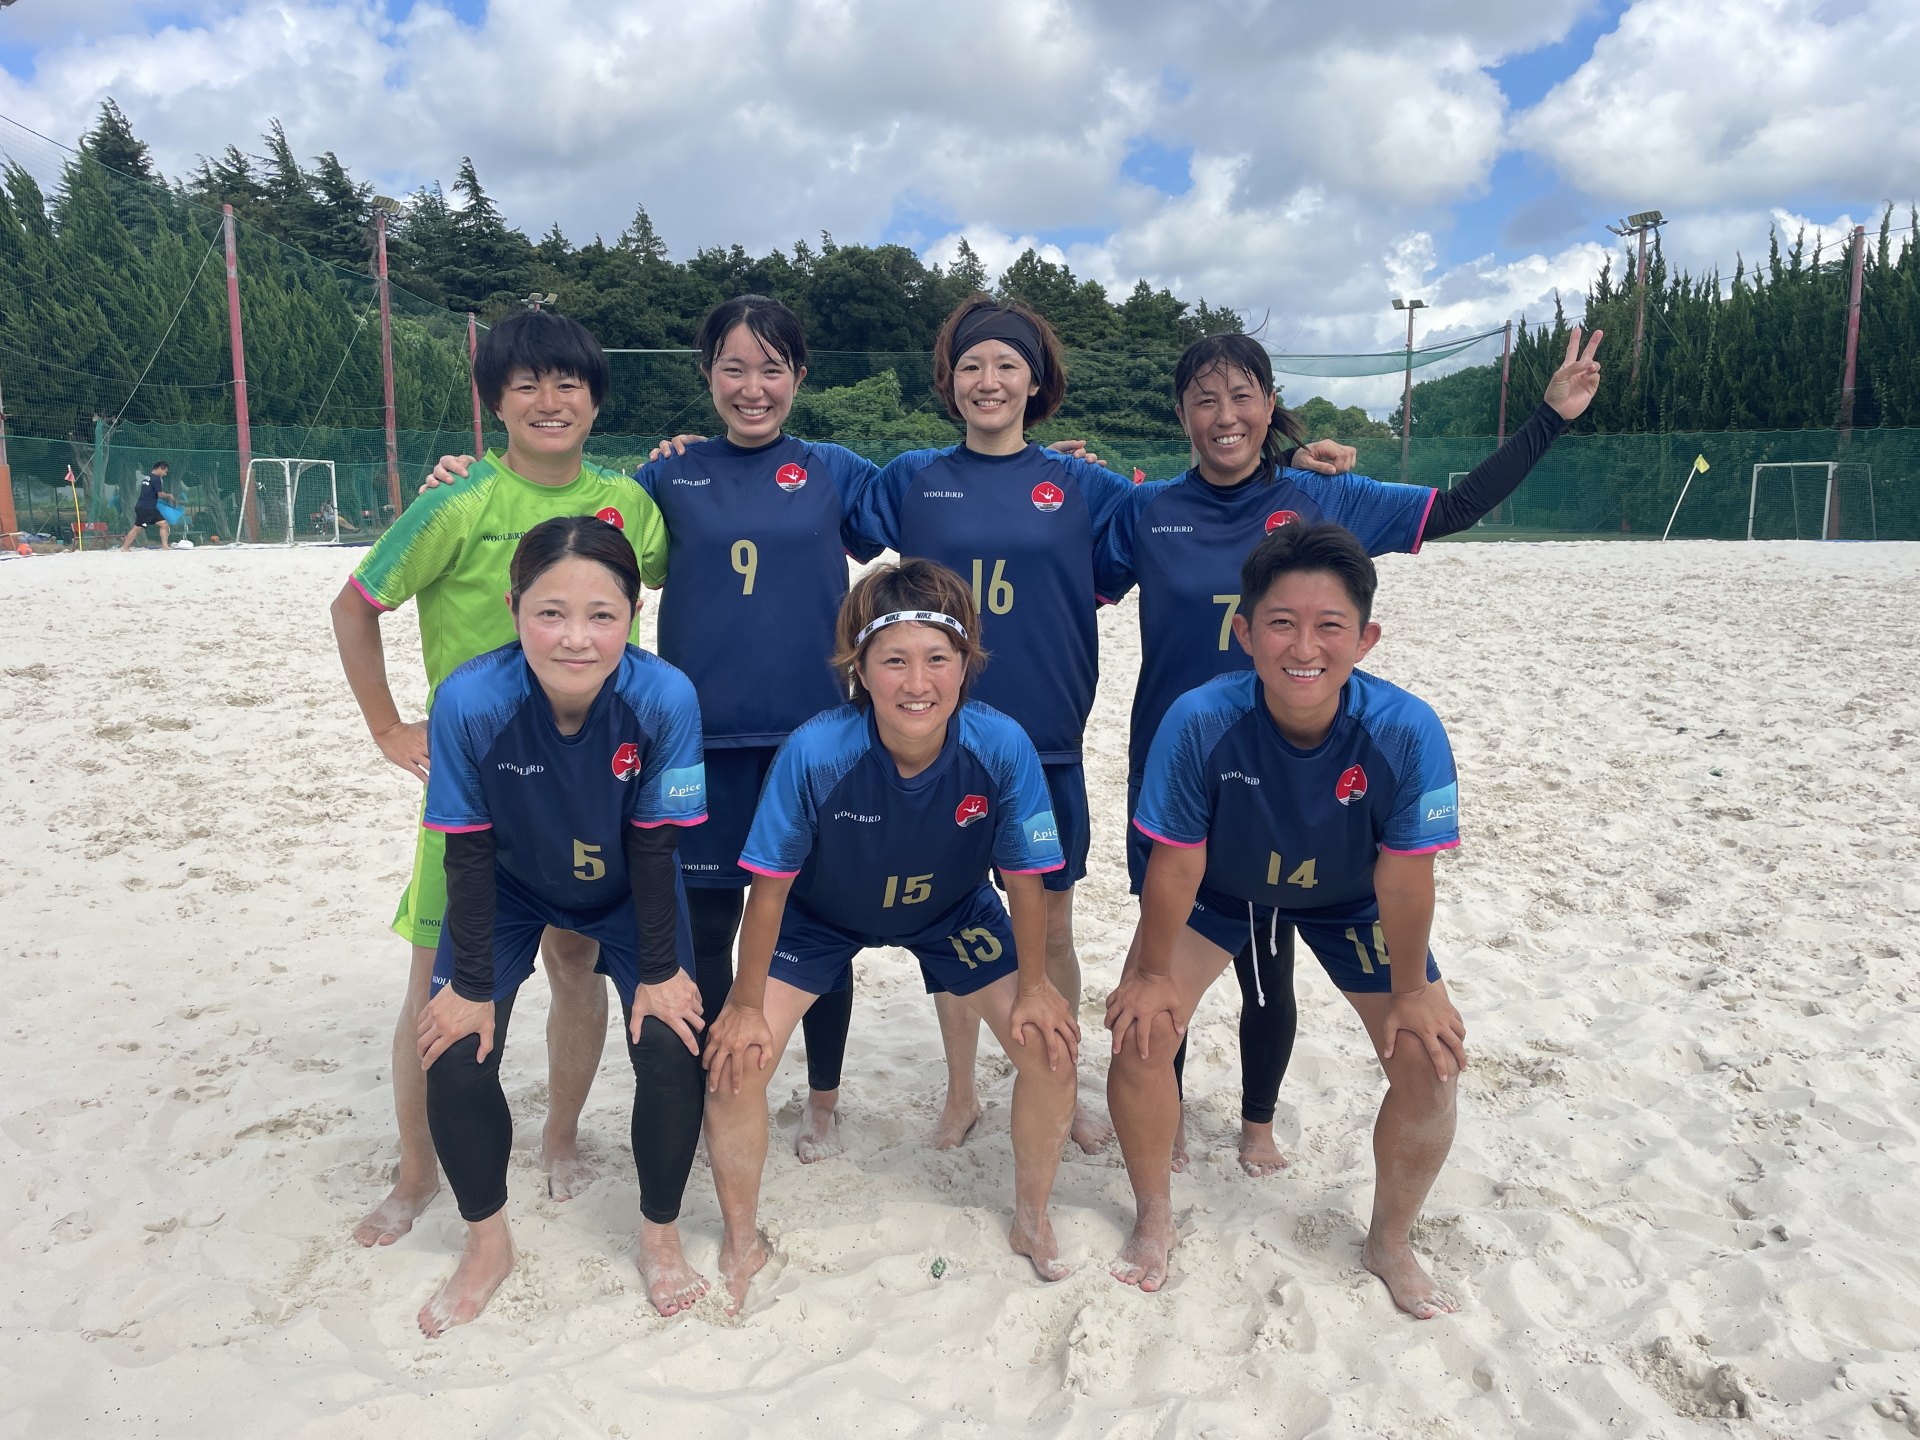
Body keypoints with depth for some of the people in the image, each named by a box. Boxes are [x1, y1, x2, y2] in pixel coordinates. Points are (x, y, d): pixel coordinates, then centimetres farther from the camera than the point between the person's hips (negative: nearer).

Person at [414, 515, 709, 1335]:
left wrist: (659, 971, -13)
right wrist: (472, 983, -14)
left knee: (672, 1052, -11)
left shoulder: (666, 699, -34)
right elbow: (469, 852, -21)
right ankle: (488, 1243, 20)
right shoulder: (471, 701, -33)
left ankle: (659, 1235, 17)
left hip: (626, 893, 0)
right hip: (510, 888, 1)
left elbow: (653, 844, -20)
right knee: (457, 1059, -8)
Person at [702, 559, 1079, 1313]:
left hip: (952, 912, 2)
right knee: (734, 1060, -12)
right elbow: (769, 887, -22)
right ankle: (741, 1241, 17)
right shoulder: (814, 752, -36)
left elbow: (1024, 880, -16)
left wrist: (1033, 987, -6)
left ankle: (1032, 1218, 23)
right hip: (821, 914, -1)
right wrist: (746, 1004, -13)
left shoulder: (1002, 747, -32)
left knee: (1053, 1048, -6)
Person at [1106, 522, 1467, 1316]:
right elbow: (1175, 863, -23)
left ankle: (1390, 1242, 23)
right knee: (1141, 1032, -12)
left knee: (1429, 1061, -6)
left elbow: (1404, 878, -22)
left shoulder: (1407, 733, -35)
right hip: (1222, 887, 0)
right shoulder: (1199, 721, -36)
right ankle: (1154, 1220, 17)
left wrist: (1411, 990, -10)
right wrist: (1154, 973, -11)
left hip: (1351, 901, 1)